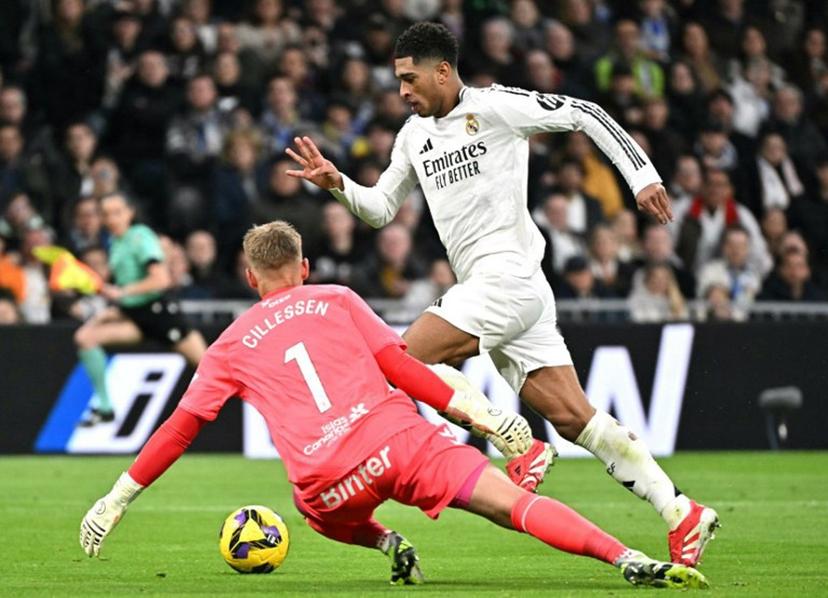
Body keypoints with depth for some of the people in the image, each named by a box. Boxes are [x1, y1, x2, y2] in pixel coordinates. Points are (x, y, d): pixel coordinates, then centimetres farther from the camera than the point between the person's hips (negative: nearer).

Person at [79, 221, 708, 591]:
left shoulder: (230, 348, 21)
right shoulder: (337, 301, 18)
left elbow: (181, 429, 19)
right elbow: (399, 367, 6)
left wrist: (118, 499, 26)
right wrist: (472, 410, 5)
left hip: (326, 479, 1)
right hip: (399, 440, -1)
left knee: (329, 515, 39)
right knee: (515, 502, -9)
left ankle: (387, 543, 9)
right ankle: (630, 561, -28)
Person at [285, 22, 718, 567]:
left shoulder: (494, 107, -4)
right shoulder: (416, 134, 19)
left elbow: (586, 115, -3)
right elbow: (382, 209, 24)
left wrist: (642, 176, -8)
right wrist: (338, 184, 6)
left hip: (508, 275, -8)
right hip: (486, 288, 8)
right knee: (572, 416, 0)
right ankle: (682, 515, -2)